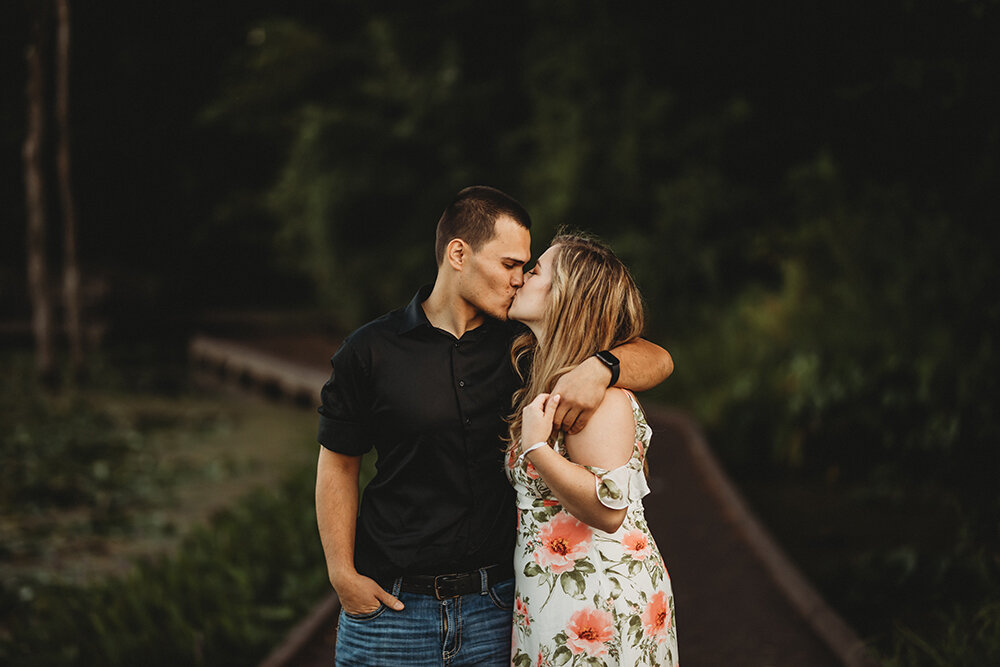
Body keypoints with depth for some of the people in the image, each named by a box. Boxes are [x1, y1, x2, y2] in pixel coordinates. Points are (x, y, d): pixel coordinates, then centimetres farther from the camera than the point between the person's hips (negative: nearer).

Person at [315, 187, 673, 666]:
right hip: (391, 604, -2)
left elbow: (657, 360, 3)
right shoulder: (371, 351, -2)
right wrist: (343, 574, -4)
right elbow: (337, 465, 4)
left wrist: (600, 367, -19)